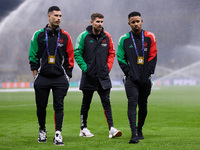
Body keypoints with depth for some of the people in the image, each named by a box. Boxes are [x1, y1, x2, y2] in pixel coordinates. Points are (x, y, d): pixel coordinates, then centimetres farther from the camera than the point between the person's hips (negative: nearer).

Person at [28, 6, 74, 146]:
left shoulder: (65, 36, 7)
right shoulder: (39, 35, 5)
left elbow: (70, 57, 9)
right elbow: (33, 56, 7)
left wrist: (67, 76, 4)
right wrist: (35, 75, 1)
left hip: (60, 78, 0)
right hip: (42, 78, 0)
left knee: (59, 106, -6)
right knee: (41, 107, 7)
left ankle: (58, 135, -4)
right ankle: (42, 130, 27)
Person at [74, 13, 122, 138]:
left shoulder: (107, 37, 5)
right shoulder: (84, 36, -4)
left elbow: (111, 53, 13)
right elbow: (77, 53, -3)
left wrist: (108, 67, 1)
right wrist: (84, 67, -12)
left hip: (103, 76, 2)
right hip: (88, 76, -2)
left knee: (106, 102, -4)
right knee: (86, 103, 8)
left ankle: (111, 128, -8)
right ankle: (83, 129, 20)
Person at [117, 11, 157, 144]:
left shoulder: (150, 37, 4)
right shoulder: (124, 39, 2)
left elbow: (153, 56, 4)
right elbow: (120, 58, 5)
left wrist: (148, 73, -4)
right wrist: (128, 72, -5)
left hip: (145, 79, 2)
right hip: (131, 79, -2)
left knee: (143, 106, 12)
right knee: (132, 104, -16)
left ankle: (139, 129, 33)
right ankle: (134, 134, -22)